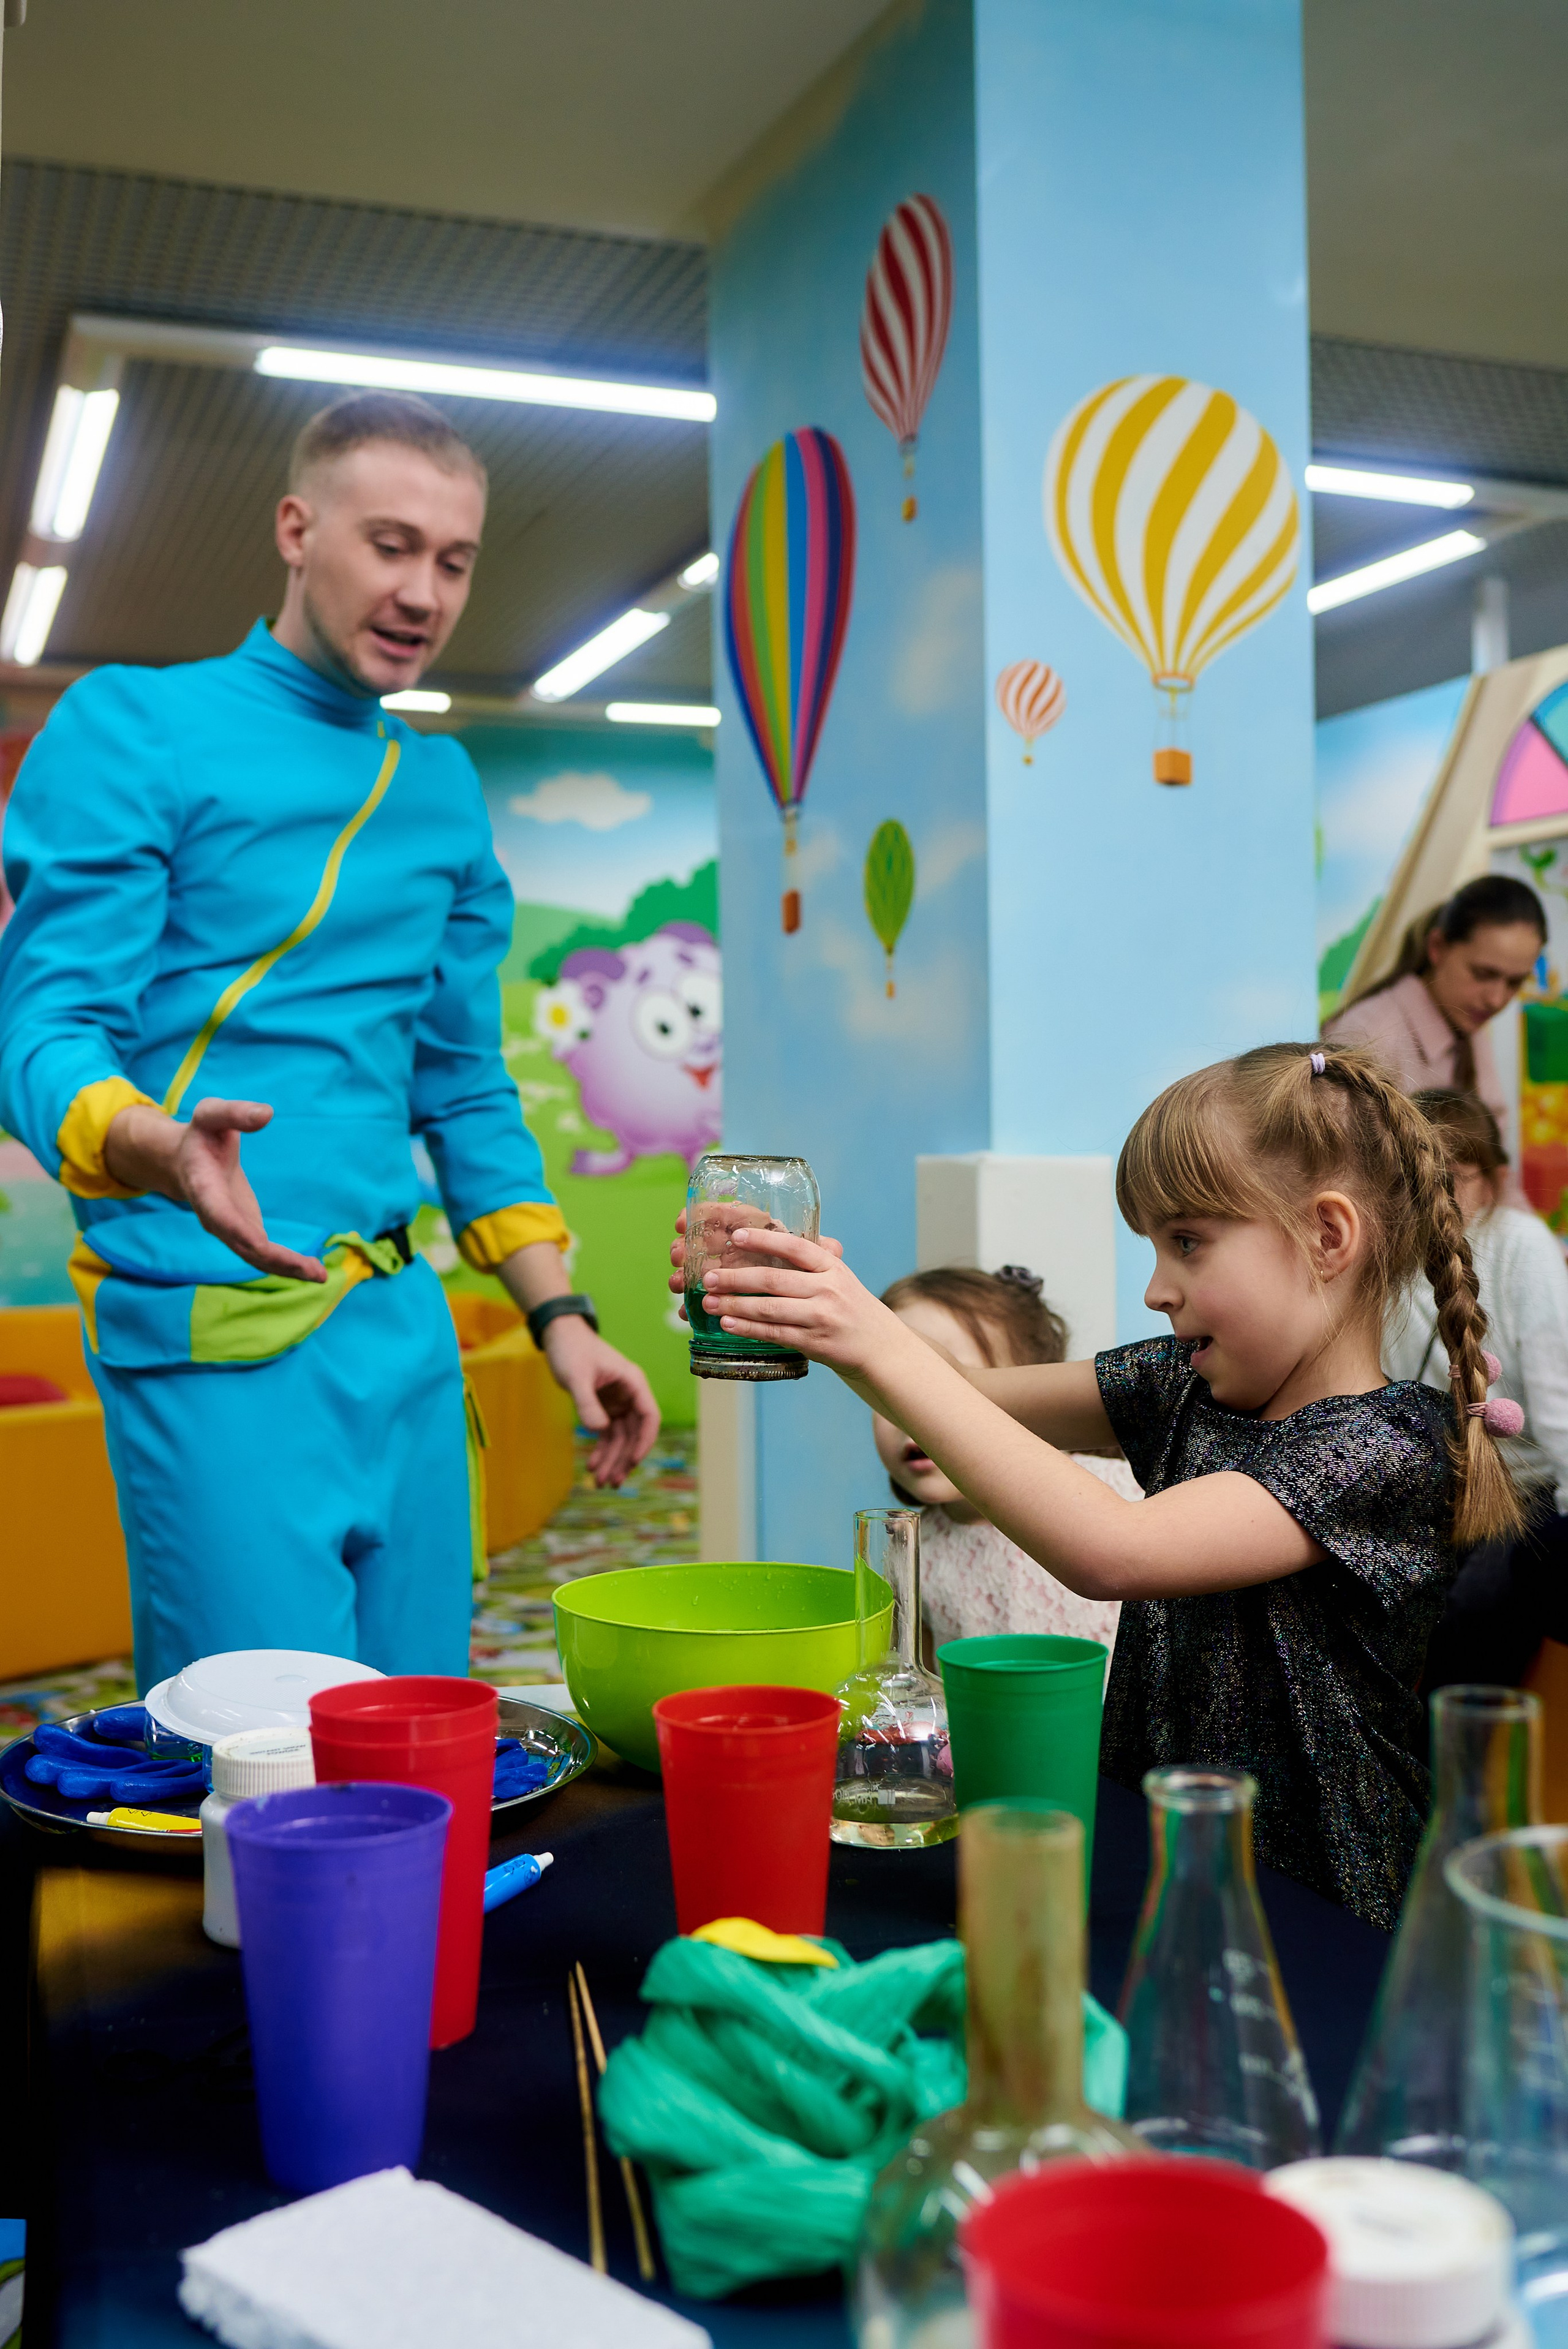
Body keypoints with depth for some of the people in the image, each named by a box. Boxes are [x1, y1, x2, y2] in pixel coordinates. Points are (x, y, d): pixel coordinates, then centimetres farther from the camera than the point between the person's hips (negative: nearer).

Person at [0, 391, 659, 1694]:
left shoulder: (444, 787, 17)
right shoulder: (132, 727, -2)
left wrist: (558, 1315, 12)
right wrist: (163, 1150, -31)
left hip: (406, 1329, 6)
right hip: (217, 1329, -6)